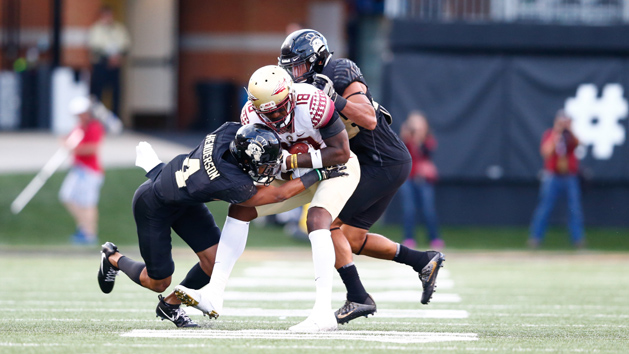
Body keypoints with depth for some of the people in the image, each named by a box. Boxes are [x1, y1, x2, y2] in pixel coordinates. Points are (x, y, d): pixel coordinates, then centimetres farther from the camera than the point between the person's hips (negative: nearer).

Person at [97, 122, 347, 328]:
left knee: (216, 261, -2)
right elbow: (278, 195, -26)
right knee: (158, 282, 4)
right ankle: (114, 259, 33)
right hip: (153, 205, -8)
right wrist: (319, 175, -25)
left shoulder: (231, 132, -25)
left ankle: (170, 305, 21)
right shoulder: (230, 183, -39)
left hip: (185, 200, 8)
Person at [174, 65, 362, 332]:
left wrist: (289, 162, -31)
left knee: (317, 219, -32)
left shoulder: (313, 104, -35)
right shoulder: (252, 115, -17)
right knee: (241, 208, -1)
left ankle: (323, 313, -36)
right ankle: (213, 297, -1)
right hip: (298, 172, 6)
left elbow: (341, 153, -29)